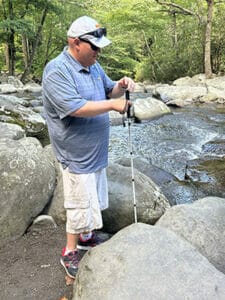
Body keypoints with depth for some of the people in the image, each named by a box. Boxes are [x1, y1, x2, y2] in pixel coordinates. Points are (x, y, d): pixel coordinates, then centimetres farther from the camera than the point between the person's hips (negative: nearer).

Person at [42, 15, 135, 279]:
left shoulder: (93, 65, 8)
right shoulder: (57, 70, -20)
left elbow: (108, 91, 19)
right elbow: (76, 108, -29)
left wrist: (120, 87, -4)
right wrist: (113, 104, -22)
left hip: (97, 151, 9)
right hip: (77, 155, -9)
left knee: (94, 200, 21)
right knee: (81, 205, 2)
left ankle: (87, 236, 42)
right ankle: (69, 252, 22)